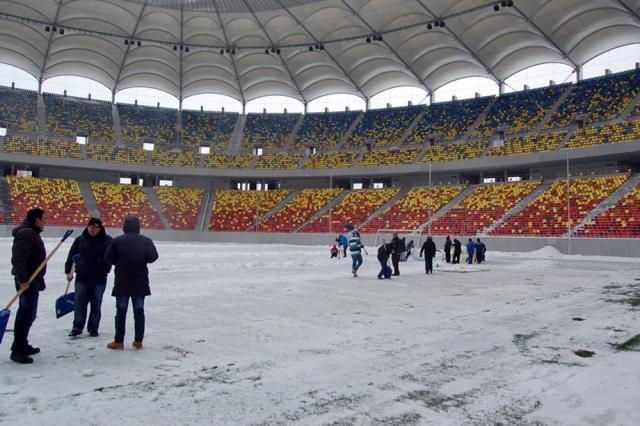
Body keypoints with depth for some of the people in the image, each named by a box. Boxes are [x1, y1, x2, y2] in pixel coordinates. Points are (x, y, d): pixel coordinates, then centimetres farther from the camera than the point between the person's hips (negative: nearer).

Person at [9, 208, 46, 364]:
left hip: (32, 280, 11)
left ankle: (22, 345, 28)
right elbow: (17, 259, -26)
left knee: (28, 314, 17)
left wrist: (39, 281, 26)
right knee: (26, 315, -7)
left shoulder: (32, 233, 17)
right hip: (27, 282, -11)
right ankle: (18, 351, -1)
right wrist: (23, 280, -27)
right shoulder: (26, 234, -18)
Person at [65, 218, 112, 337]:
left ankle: (93, 328, 16)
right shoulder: (80, 240, 2)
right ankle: (77, 327, 8)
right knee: (79, 302, 0)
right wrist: (68, 271, 5)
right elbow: (71, 256, 8)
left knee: (96, 304, 6)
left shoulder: (107, 241, -4)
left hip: (99, 279, -1)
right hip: (82, 277, 1)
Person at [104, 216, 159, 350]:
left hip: (122, 281, -1)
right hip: (140, 281, 1)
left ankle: (119, 341, 10)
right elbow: (153, 257, -7)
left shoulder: (116, 241, -4)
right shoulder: (146, 241, -1)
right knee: (139, 311, 8)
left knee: (121, 311, 6)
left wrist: (119, 262, 13)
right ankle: (138, 341, 11)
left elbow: (108, 258, -5)